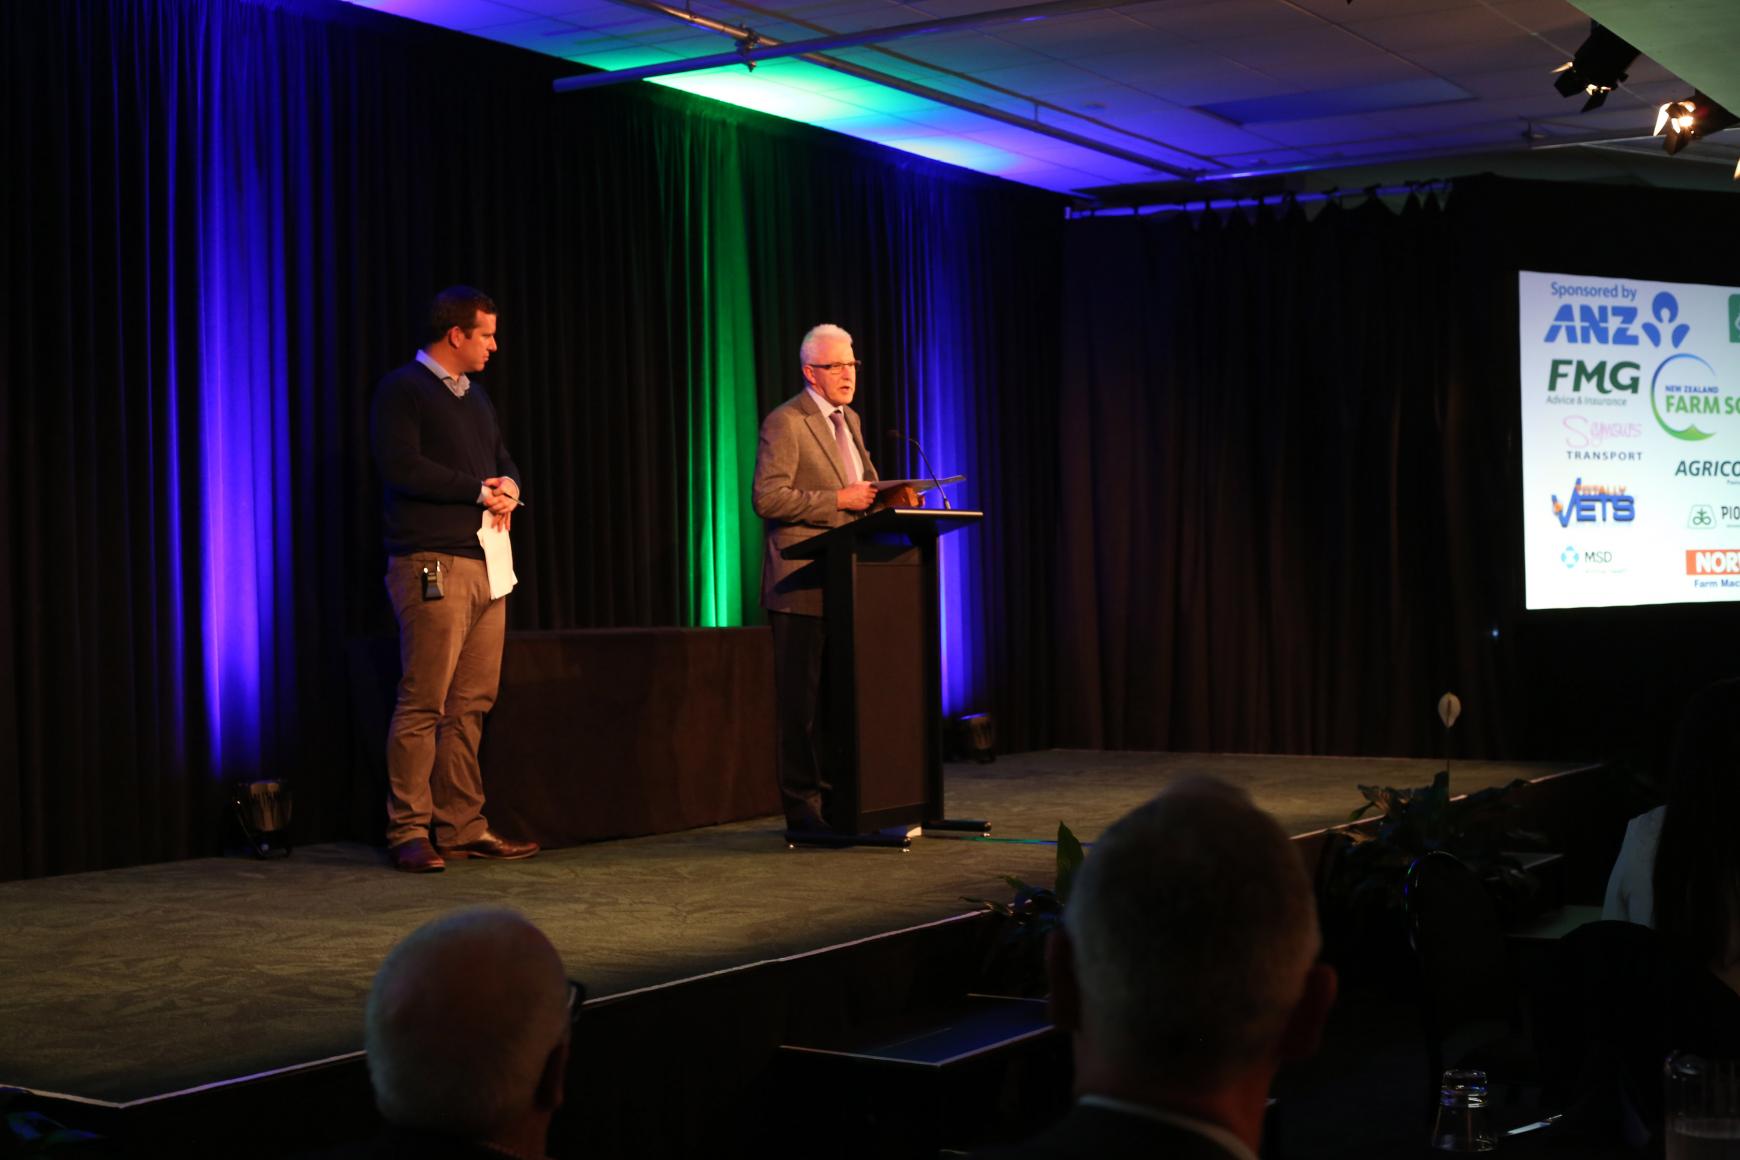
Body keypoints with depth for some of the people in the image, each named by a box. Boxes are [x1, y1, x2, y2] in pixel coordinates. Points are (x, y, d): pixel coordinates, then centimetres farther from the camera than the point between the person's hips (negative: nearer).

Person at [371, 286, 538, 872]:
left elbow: (502, 459, 26)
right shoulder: (402, 389, -3)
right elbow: (402, 466, -14)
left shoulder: (475, 396, 22)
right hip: (433, 565, -8)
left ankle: (462, 826, 11)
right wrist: (478, 491, -9)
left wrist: (507, 486, 1)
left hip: (485, 563, 8)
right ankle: (408, 832, -3)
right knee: (423, 704, -8)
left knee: (472, 704, 7)